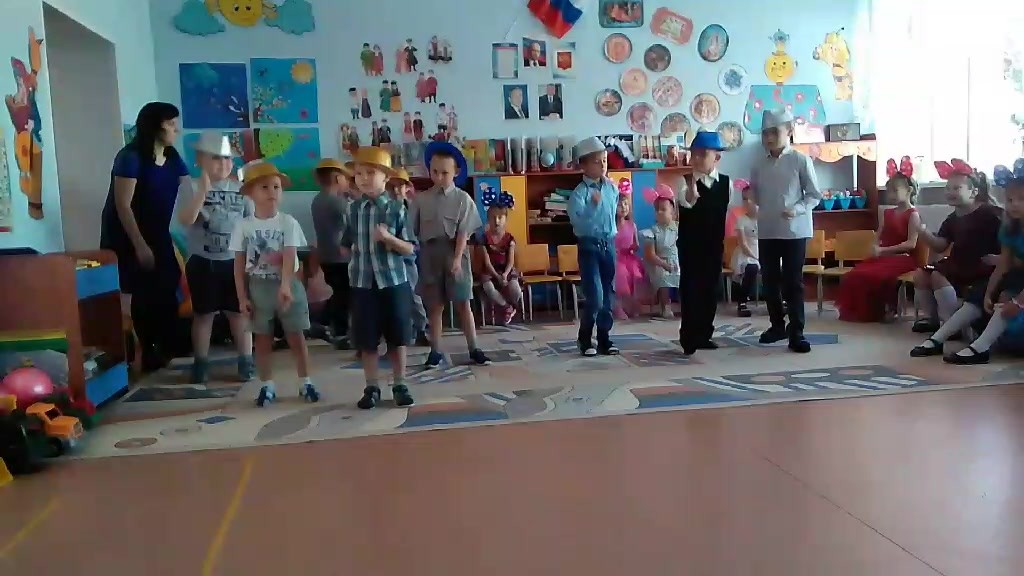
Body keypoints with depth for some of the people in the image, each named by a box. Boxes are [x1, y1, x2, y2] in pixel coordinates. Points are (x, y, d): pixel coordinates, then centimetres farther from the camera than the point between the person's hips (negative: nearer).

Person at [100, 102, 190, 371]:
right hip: (128, 237, -6)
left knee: (167, 291, 5)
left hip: (158, 235, 6)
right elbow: (123, 206, -19)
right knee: (144, 294, -2)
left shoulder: (173, 158, 4)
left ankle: (168, 349, 17)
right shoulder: (130, 157, -17)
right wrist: (140, 245, -20)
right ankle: (149, 353, 9)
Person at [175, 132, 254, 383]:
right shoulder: (190, 187, -4)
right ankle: (201, 364, 20)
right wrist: (203, 190, -26)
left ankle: (246, 362, 15)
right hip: (202, 262, -2)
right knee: (203, 314, 9)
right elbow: (186, 220, -20)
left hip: (235, 261, 2)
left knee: (239, 313, 7)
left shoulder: (240, 189, 5)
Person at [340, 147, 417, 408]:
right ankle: (371, 388, 20)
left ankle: (400, 385, 20)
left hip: (393, 281, -2)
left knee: (397, 338, 7)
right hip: (362, 282, 2)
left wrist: (389, 238, -20)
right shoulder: (353, 209, 2)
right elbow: (346, 245, 14)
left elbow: (409, 249, -6)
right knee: (367, 340, 7)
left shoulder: (397, 209, -5)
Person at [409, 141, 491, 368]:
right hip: (429, 253, 2)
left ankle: (473, 348, 12)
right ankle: (435, 350, 17)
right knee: (434, 305, 8)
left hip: (454, 253, -2)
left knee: (462, 303, 3)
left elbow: (463, 232, -7)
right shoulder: (421, 199, 3)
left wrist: (457, 258, -15)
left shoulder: (463, 199, -2)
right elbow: (412, 230, 4)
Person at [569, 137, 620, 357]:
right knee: (595, 296, -9)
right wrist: (594, 204, -27)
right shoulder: (579, 192, -12)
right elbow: (577, 222, -24)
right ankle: (585, 339, 9)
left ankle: (604, 338, 19)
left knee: (608, 295, 9)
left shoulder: (612, 188, 6)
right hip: (589, 246, -6)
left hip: (609, 244, 6)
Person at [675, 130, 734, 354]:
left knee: (710, 290, 9)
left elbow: (727, 213, 12)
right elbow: (686, 201, -29)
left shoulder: (726, 183, 3)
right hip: (690, 245, -3)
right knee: (689, 289, -4)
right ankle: (689, 338, 2)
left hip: (714, 245, 4)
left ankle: (704, 335, 19)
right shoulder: (685, 181, -7)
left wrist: (723, 238, 12)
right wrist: (694, 179, -44)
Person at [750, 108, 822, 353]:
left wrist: (797, 209, -17)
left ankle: (796, 332, 3)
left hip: (794, 230, -4)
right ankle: (777, 325, 26)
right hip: (766, 231, 4)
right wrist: (753, 209, 1)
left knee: (793, 282, -2)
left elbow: (814, 195, -4)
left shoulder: (800, 161, -4)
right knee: (769, 280, 11)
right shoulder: (759, 165, 7)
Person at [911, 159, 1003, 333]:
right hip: (958, 265, 9)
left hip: (982, 268, -8)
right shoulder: (953, 219, 13)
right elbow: (940, 246, 2)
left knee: (938, 276, -26)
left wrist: (1002, 258, -25)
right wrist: (923, 232, -14)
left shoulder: (990, 214, -10)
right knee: (920, 274, -4)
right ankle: (932, 317, 6)